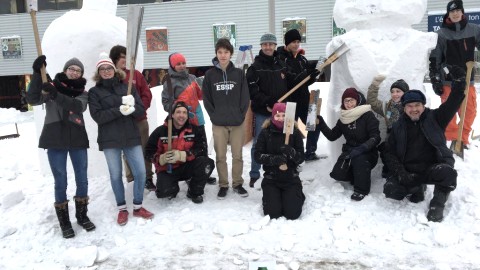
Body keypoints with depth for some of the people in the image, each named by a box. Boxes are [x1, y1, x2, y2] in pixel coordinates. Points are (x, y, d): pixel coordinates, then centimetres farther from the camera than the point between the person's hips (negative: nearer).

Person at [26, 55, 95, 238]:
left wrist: (55, 95, -28)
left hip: (77, 140, 2)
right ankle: (64, 222, 16)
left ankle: (82, 216, 27)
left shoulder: (82, 93, 8)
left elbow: (78, 106, -14)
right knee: (61, 182, 2)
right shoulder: (51, 86, 4)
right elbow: (32, 99, -12)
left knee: (82, 180, 7)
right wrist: (37, 74, -20)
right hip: (55, 140, -2)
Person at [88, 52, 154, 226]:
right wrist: (119, 110, -22)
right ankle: (122, 209, 24)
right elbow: (98, 116, -10)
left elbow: (141, 110, 1)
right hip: (110, 140, -1)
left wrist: (131, 108, -20)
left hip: (132, 137, 2)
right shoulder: (94, 92, 3)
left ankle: (138, 207, 20)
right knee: (115, 175, 7)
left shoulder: (128, 87, 9)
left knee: (140, 172, 2)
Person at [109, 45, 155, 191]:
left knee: (144, 149, 5)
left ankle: (147, 178, 14)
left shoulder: (136, 74, 7)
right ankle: (132, 179, 16)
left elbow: (147, 94, 4)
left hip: (140, 119, 2)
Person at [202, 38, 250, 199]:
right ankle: (223, 185, 21)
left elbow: (245, 97, 2)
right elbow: (206, 98, 3)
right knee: (220, 156, 7)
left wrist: (240, 115, -5)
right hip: (218, 124, 0)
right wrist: (214, 116, -4)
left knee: (237, 155, 8)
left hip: (237, 122, 0)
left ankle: (238, 183, 24)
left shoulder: (239, 73, 2)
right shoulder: (210, 74, 2)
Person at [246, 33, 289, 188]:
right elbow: (252, 90, -12)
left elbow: (287, 87, 16)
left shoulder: (281, 66, 12)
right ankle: (254, 174, 12)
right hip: (261, 113, -4)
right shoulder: (255, 67, -3)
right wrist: (267, 102, -20)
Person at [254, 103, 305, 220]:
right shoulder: (265, 133, -4)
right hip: (271, 179, 0)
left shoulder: (295, 132, -4)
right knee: (273, 213, -11)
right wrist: (274, 159, -25)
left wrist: (291, 152, -28)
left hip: (291, 178, 0)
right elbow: (257, 155, -8)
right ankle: (270, 197, 24)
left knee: (293, 214, -9)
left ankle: (297, 195, 25)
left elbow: (301, 157, -6)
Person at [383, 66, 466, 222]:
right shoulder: (398, 127, 7)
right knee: (390, 189, -21)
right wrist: (400, 172, -11)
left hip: (433, 167, -2)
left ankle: (438, 203, -8)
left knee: (446, 172, -36)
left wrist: (459, 83, -29)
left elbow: (452, 104, -12)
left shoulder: (434, 118, 3)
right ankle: (417, 189, 12)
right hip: (409, 172, 2)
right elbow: (389, 152, 5)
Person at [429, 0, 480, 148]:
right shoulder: (441, 34, -3)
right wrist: (435, 80, -6)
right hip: (448, 81, -2)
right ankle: (451, 139, 13)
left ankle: (463, 138, 23)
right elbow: (434, 58, -2)